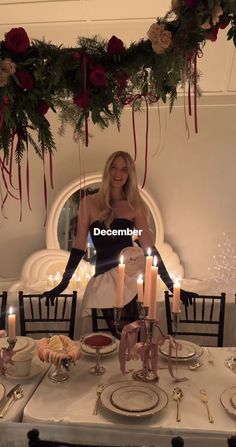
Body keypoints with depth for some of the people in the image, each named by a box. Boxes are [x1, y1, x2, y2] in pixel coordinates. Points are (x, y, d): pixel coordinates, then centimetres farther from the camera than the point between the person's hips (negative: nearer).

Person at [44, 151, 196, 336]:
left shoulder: (135, 206, 7)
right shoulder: (89, 203, 6)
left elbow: (149, 248, 4)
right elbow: (79, 247, 6)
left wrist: (172, 286, 0)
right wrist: (63, 283, 3)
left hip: (130, 273, 0)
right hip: (104, 277, 0)